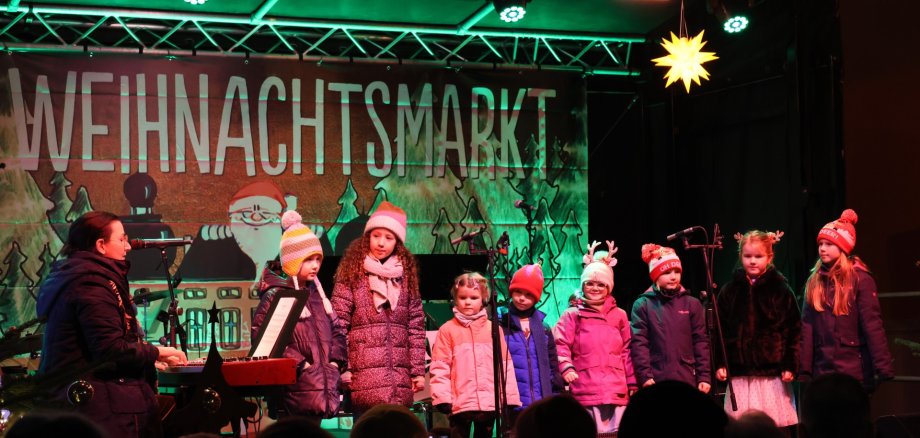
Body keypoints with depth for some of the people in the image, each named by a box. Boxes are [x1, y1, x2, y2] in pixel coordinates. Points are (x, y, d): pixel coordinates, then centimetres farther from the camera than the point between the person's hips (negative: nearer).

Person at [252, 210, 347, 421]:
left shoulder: (315, 293, 17)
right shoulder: (276, 295, -7)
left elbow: (336, 330, 24)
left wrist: (335, 361, 8)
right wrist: (300, 364, -16)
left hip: (324, 386, 7)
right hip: (297, 390, -7)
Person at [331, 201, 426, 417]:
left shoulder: (406, 276, 15)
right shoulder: (352, 274, 4)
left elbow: (416, 326, 13)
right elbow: (338, 323, -2)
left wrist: (418, 370, 7)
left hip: (400, 382, 3)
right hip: (365, 379, -3)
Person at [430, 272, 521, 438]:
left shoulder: (494, 329, 8)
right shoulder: (447, 330, 0)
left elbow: (505, 365, 8)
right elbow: (439, 367, -3)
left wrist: (509, 397, 4)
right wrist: (442, 397, -10)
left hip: (489, 402, 3)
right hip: (460, 403, -3)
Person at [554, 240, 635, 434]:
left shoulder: (619, 316, 17)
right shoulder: (572, 315, 8)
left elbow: (627, 352, 18)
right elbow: (561, 345, -3)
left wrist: (632, 384, 15)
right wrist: (566, 367, -21)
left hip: (617, 392, 3)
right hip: (586, 391, -3)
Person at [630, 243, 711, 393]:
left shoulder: (692, 304, 10)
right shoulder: (643, 305, 4)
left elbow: (701, 342, 8)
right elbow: (639, 343, -1)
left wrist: (704, 376, 1)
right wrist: (645, 376, -10)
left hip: (687, 381, 2)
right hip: (656, 381, -2)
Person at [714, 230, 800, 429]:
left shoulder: (780, 289, 2)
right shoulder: (730, 291, 8)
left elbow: (794, 330, 1)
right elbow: (720, 330, 9)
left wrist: (790, 365, -4)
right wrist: (719, 364, 2)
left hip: (772, 374, -2)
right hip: (740, 374, 2)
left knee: (774, 424, -2)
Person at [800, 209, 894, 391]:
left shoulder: (860, 278, -4)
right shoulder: (814, 281, 10)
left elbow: (873, 325, -11)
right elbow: (807, 327, 6)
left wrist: (884, 369, -18)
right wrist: (804, 370, -1)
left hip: (853, 370, -4)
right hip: (821, 369, 4)